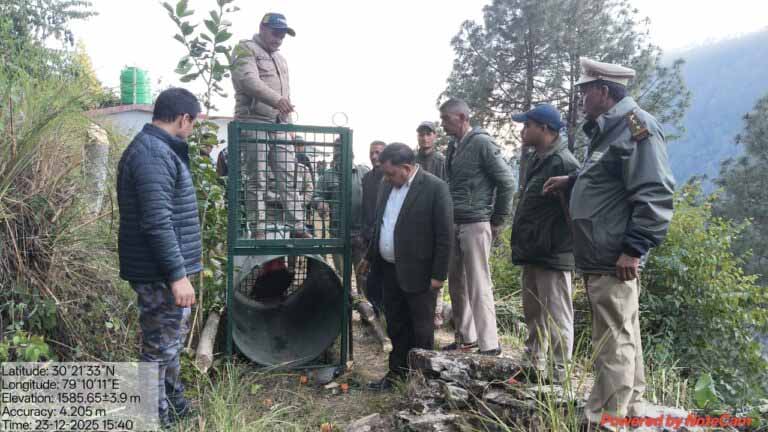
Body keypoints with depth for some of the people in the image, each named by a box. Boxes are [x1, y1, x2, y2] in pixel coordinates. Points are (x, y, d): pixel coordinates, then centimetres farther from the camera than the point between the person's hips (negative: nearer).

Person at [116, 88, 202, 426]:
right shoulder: (154, 154, -19)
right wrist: (177, 274, -25)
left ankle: (176, 405, 37)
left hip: (165, 269, 11)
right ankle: (159, 418, 14)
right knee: (160, 348, 1)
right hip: (160, 274, -11)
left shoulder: (155, 149, 15)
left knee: (170, 343, 22)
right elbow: (158, 222, -26)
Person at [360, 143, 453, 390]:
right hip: (389, 270, 7)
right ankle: (397, 372, 32)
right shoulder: (388, 186, 8)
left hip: (418, 274, -7)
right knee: (396, 327, 17)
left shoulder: (435, 188, -15)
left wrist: (438, 275, -15)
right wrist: (370, 257, 19)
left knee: (421, 331, 8)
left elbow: (445, 236, -15)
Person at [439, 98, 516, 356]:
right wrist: (447, 221, 14)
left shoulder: (481, 142, -10)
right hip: (454, 224, 8)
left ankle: (489, 346, 3)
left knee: (478, 286, -5)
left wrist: (498, 221, -8)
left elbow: (507, 182, -12)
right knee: (457, 284, 13)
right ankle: (465, 337, 26)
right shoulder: (454, 146, 13)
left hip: (476, 225, -8)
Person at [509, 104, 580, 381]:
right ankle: (535, 366, 33)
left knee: (557, 318, 1)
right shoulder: (538, 160, 14)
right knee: (533, 314, 19)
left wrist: (560, 247, -16)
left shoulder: (562, 163, -16)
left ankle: (558, 375, 12)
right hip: (533, 254, 10)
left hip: (553, 257, -10)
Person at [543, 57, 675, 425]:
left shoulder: (636, 125, -13)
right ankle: (631, 408, 30)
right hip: (600, 255, 10)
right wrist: (570, 181, 27)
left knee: (613, 342, -5)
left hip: (614, 258, -10)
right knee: (623, 336, 18)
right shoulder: (607, 129, 18)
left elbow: (655, 195, -21)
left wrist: (634, 249, -22)